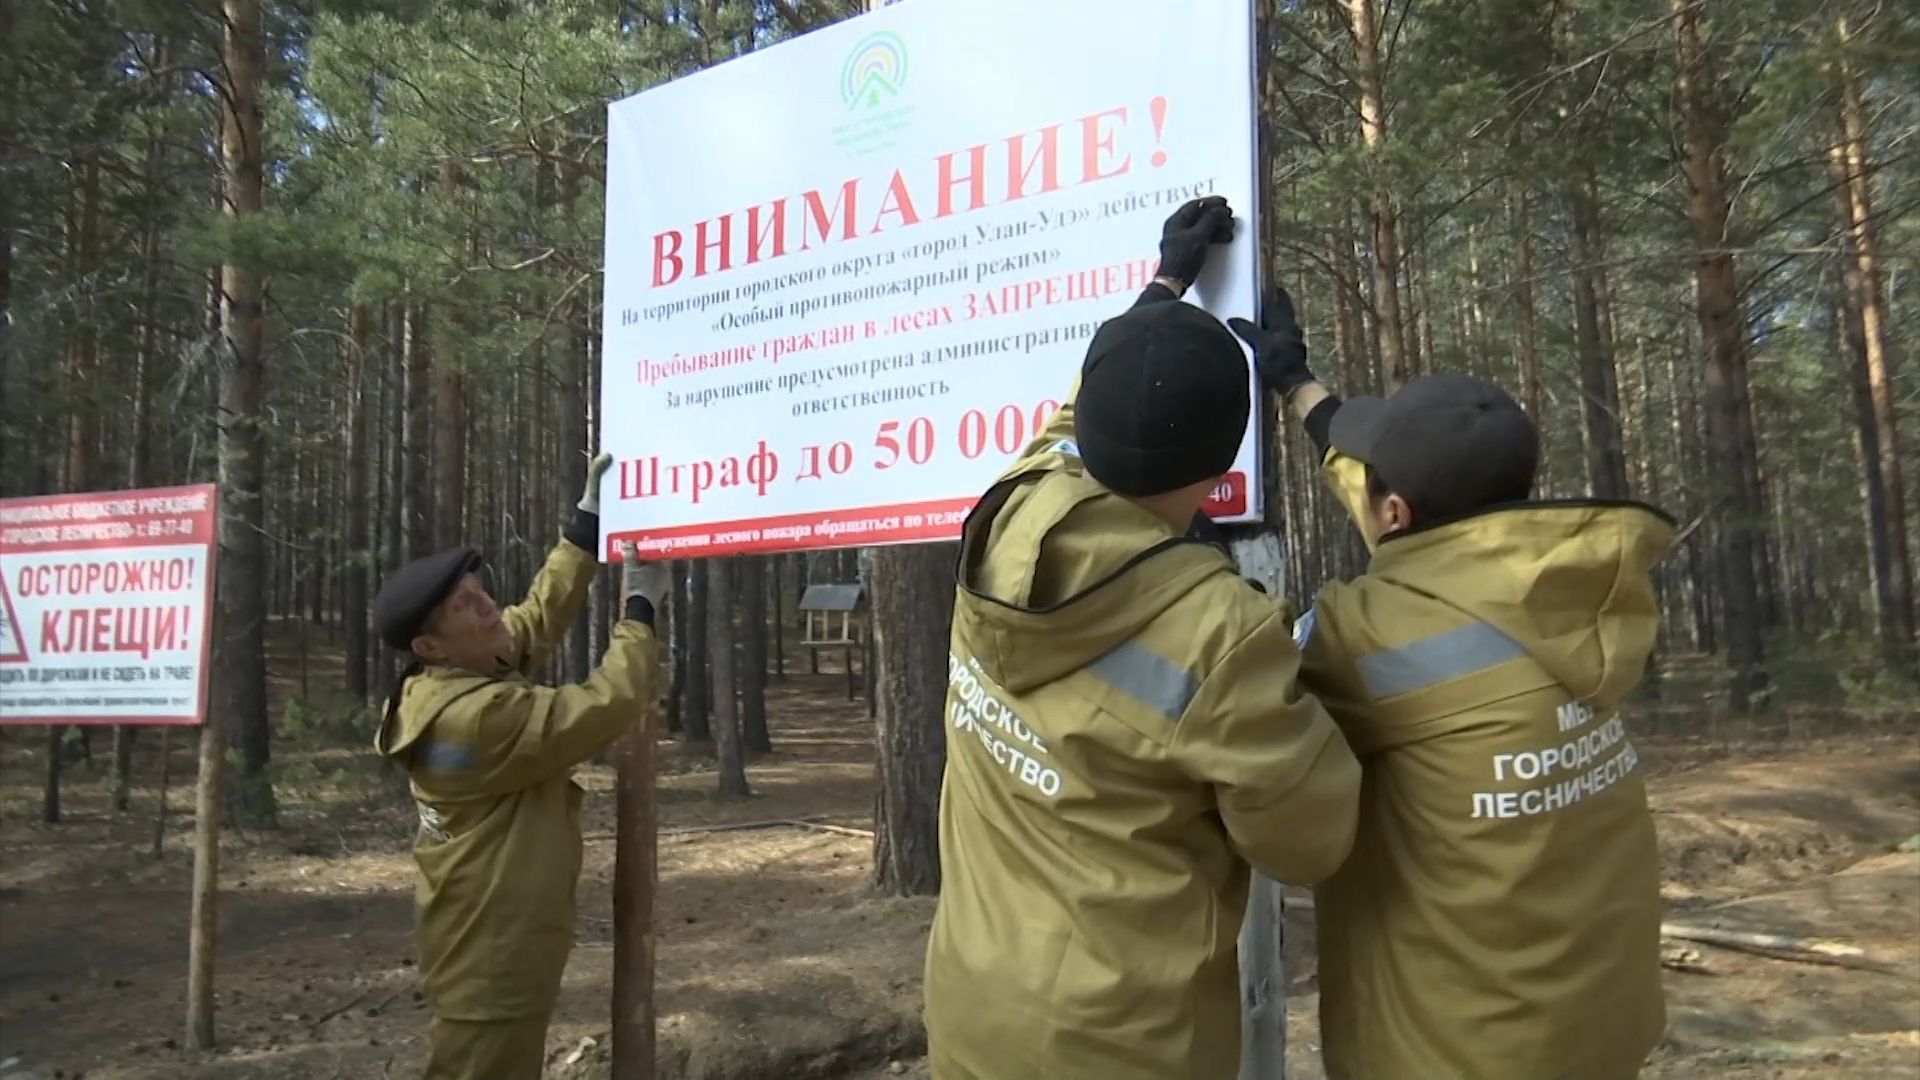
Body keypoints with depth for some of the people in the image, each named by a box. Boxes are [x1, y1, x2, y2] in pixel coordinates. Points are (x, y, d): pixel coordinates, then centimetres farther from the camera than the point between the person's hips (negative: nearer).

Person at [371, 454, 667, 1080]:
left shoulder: (456, 676, 1)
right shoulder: (477, 716, -29)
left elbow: (541, 614, 10)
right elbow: (608, 708, -27)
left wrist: (590, 518, 7)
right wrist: (639, 609, -16)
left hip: (493, 937, 10)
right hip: (493, 949, -10)